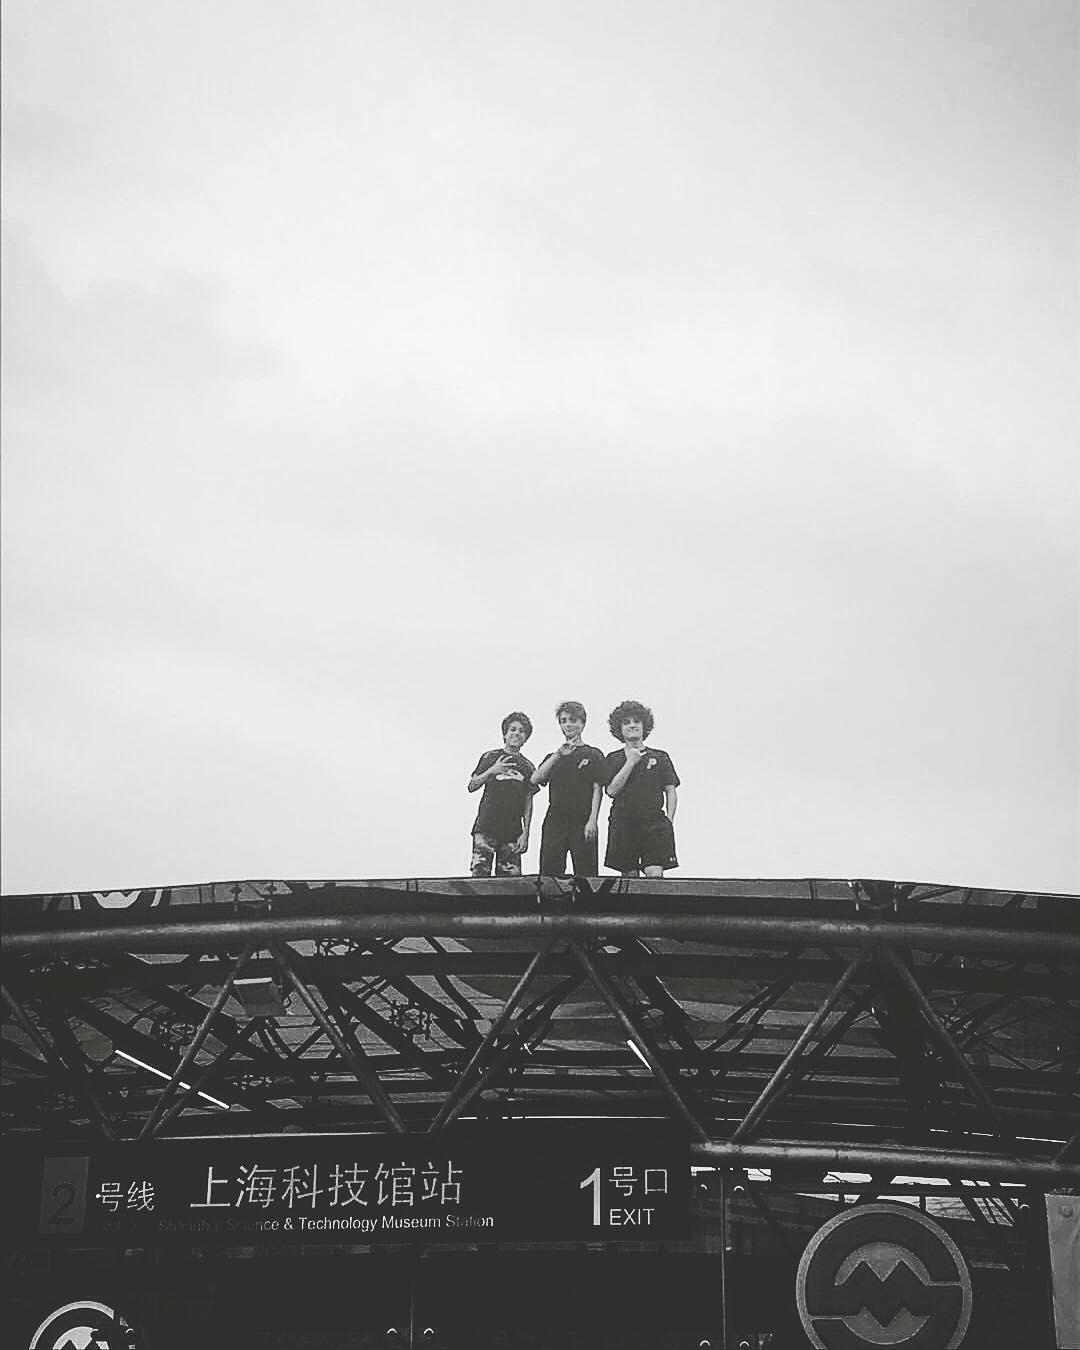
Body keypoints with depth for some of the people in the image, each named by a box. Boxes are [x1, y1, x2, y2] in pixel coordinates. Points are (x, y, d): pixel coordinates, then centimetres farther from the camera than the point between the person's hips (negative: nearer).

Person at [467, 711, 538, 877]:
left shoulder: (527, 766, 14)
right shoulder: (490, 757, 8)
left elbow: (528, 802, 12)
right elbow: (472, 786, 4)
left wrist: (525, 832, 4)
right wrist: (491, 771, -11)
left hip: (513, 832, 2)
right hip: (486, 826, -2)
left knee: (510, 877, -5)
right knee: (479, 873, -11)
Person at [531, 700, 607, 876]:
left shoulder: (593, 755, 7)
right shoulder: (554, 757, 19)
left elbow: (597, 790, 0)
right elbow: (536, 779, 1)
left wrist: (592, 821, -11)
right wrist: (558, 754, -7)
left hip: (582, 822, -3)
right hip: (555, 821, 3)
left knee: (585, 874, -5)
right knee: (548, 871, -5)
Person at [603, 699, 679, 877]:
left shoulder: (660, 757, 12)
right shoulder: (613, 759, 11)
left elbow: (671, 792, 11)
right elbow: (611, 790, -2)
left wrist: (668, 821, -2)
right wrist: (630, 762, -4)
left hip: (655, 823, 0)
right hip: (623, 824, 0)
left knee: (655, 874, -14)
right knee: (629, 876, -1)